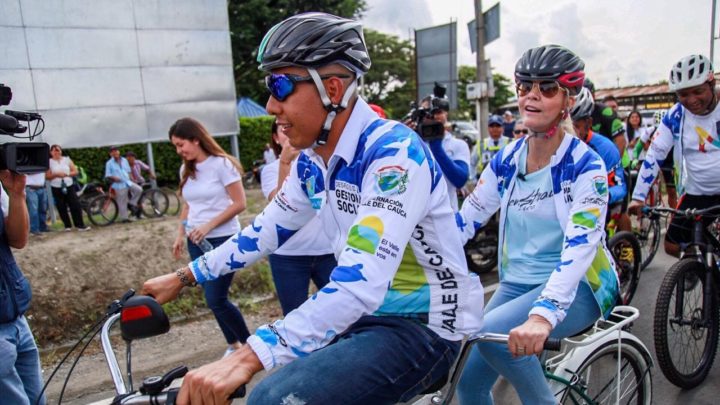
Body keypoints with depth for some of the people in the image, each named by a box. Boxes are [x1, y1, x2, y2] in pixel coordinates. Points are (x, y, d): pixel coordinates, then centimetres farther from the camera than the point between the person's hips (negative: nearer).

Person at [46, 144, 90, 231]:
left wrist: (66, 174, -12)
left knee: (76, 206, -5)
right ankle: (67, 225, 14)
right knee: (62, 208, 3)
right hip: (56, 188, -1)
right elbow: (47, 176, -3)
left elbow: (75, 171, 4)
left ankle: (80, 225, -2)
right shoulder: (49, 162, 1)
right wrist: (56, 174, -18)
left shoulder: (67, 159, 6)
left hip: (69, 186, 1)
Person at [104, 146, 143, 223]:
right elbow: (107, 175, -3)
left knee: (139, 189, -16)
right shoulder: (109, 163, -2)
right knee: (122, 203, -2)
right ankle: (124, 218, 7)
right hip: (119, 185, -4)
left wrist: (131, 179, 6)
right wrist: (114, 178, -22)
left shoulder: (124, 160, 10)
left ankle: (132, 204, 0)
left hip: (128, 182, 4)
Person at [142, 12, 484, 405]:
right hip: (367, 314, 8)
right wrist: (182, 277, 16)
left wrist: (247, 358, -39)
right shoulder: (313, 162, 1)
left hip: (424, 326, -8)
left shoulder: (394, 154, -25)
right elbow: (266, 230, 13)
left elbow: (359, 284, -34)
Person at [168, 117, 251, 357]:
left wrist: (209, 226, -18)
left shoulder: (221, 164, -11)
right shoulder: (186, 170, 9)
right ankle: (233, 344, 26)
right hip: (196, 243, 7)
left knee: (216, 299, -9)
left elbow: (239, 204, -13)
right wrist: (181, 235, 9)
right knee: (212, 299, 9)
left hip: (223, 240, -6)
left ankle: (250, 343, 10)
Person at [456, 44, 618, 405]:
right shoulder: (506, 159, 1)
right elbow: (465, 220, 0)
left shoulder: (585, 165, -14)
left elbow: (580, 247, -27)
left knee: (492, 332, -30)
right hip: (516, 283, 5)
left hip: (575, 287, -5)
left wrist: (543, 315, -41)